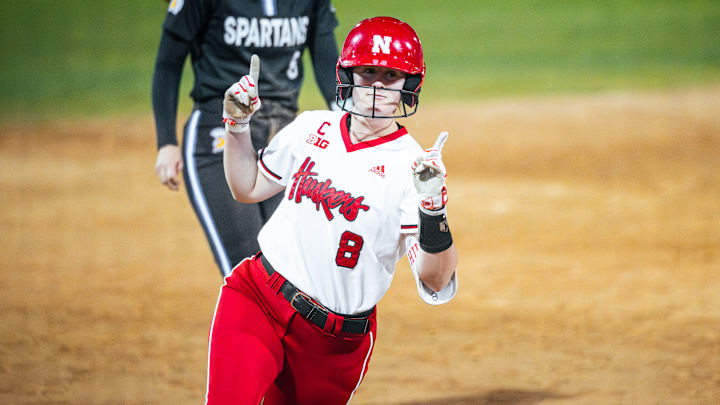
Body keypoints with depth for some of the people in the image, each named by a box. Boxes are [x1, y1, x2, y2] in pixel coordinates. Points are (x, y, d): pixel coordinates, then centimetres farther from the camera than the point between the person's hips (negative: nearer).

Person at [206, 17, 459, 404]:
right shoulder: (312, 128, 4)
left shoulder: (410, 167, -10)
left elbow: (436, 282, -18)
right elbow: (247, 189, 21)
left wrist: (433, 206, -34)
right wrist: (237, 125, 6)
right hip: (255, 300, 2)